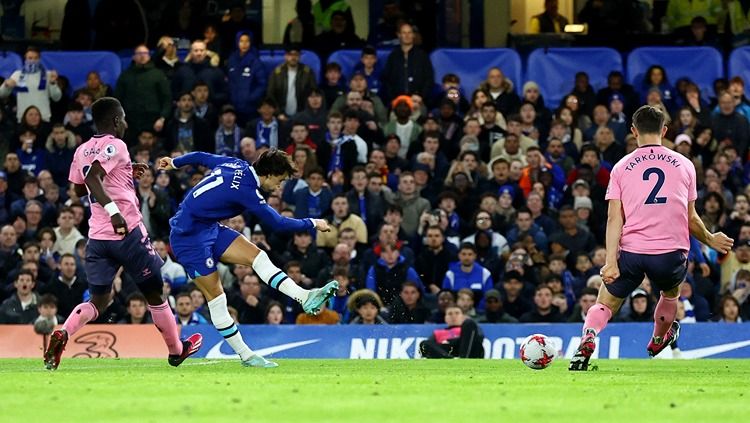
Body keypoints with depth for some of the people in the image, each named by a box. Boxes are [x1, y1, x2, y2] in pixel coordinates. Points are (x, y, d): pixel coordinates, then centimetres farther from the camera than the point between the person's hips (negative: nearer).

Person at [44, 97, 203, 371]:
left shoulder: (82, 151, 13)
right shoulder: (115, 146, -10)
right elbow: (92, 177, -26)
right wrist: (113, 210, -35)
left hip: (97, 236, 6)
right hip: (127, 232, -6)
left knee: (98, 301, 7)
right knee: (154, 292, 13)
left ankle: (62, 334, -22)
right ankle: (176, 350, 28)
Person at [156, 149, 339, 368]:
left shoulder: (236, 165, -1)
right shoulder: (246, 190, -24)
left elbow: (200, 157, 13)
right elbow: (278, 222, -15)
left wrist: (174, 163, 32)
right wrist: (313, 224, -2)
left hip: (209, 228, 9)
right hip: (189, 237, -9)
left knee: (256, 255, -5)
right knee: (216, 297, -5)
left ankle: (305, 298, -14)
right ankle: (245, 355, -2)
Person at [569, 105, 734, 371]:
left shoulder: (621, 167, 6)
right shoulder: (684, 165, 8)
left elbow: (614, 218, -3)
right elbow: (691, 219, 12)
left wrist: (611, 260, -9)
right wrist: (710, 240, 30)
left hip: (631, 251, -1)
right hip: (671, 253, 1)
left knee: (605, 304, 12)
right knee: (671, 292, 34)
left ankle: (587, 339, -18)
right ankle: (658, 341, 55)